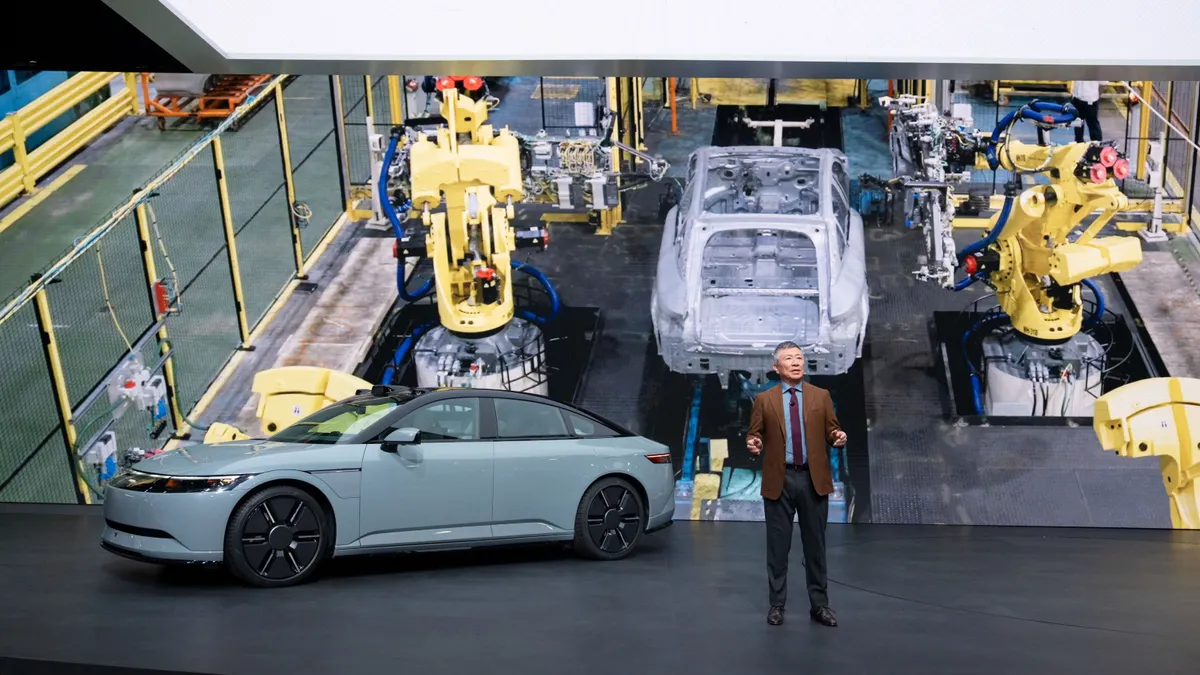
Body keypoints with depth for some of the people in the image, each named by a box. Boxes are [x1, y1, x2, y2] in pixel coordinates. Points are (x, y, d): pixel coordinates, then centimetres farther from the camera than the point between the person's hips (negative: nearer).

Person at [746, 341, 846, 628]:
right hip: (779, 480, -1)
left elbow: (832, 431, 6)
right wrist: (753, 444, -19)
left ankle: (819, 605, 16)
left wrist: (838, 437, -16)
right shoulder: (764, 399, 3)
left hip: (814, 479, 1)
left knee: (815, 544, 7)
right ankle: (777, 604, 15)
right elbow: (754, 435, 3)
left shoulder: (821, 396, 7)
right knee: (778, 545, 5)